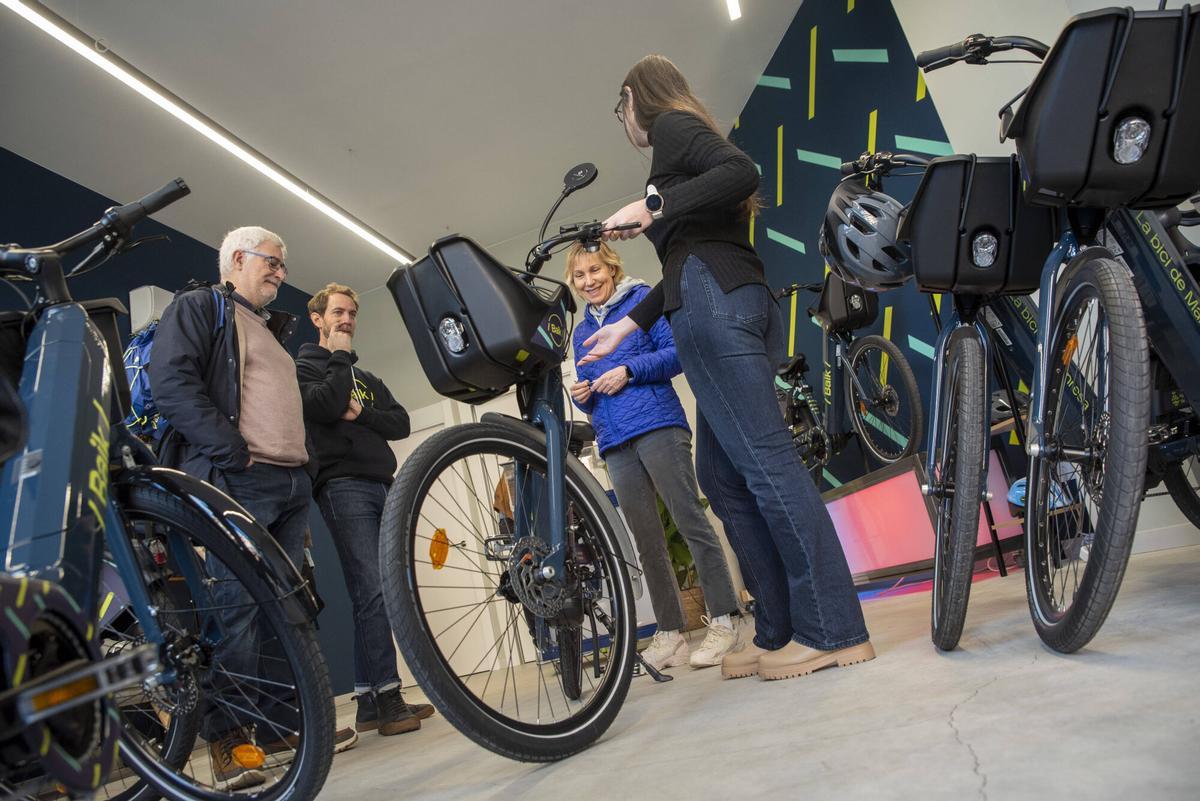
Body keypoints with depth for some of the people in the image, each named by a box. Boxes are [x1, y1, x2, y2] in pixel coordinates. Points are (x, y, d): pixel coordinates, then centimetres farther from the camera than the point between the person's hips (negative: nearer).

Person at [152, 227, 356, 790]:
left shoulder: (273, 331, 30)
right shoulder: (198, 307, 4)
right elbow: (171, 382, -12)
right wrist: (233, 452, -18)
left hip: (292, 485, 8)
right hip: (239, 482, -8)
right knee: (237, 603, -11)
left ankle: (280, 728, 13)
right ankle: (229, 742, -4)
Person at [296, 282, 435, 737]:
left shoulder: (367, 379, 27)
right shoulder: (304, 367, 9)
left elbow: (401, 423, 13)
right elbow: (324, 406, -13)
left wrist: (361, 413, -4)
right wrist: (340, 358, -1)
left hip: (382, 486, 6)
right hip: (342, 484, -6)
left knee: (373, 595, 3)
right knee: (372, 590, -17)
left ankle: (369, 702, 7)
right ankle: (386, 696, -17)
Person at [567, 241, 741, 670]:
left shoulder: (641, 300, 5)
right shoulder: (581, 331, 22)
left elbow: (677, 352, -5)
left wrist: (628, 370, -15)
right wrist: (581, 396, 1)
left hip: (656, 425, -6)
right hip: (615, 442, 6)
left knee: (691, 522, -7)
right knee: (647, 543, 6)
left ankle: (723, 623, -1)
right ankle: (669, 635, 10)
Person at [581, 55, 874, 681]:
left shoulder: (671, 124, 5)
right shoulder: (688, 138, 33)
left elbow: (742, 171, -15)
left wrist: (652, 205, -17)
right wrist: (626, 325, 35)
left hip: (713, 303, -10)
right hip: (741, 304, 10)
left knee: (764, 460, -13)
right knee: (720, 475, 7)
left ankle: (834, 630, -11)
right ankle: (778, 632, 8)